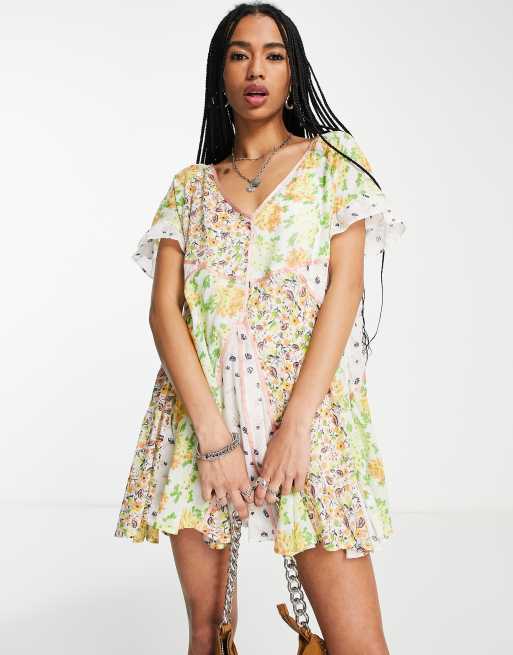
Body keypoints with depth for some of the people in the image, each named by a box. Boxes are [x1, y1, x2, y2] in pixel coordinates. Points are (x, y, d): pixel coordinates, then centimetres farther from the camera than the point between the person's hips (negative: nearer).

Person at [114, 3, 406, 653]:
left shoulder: (333, 161, 9)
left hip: (310, 405, -2)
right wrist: (214, 435, -13)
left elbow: (344, 289, -3)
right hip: (197, 409, 2)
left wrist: (295, 425, -14)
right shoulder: (190, 186, 13)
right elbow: (164, 309, 2)